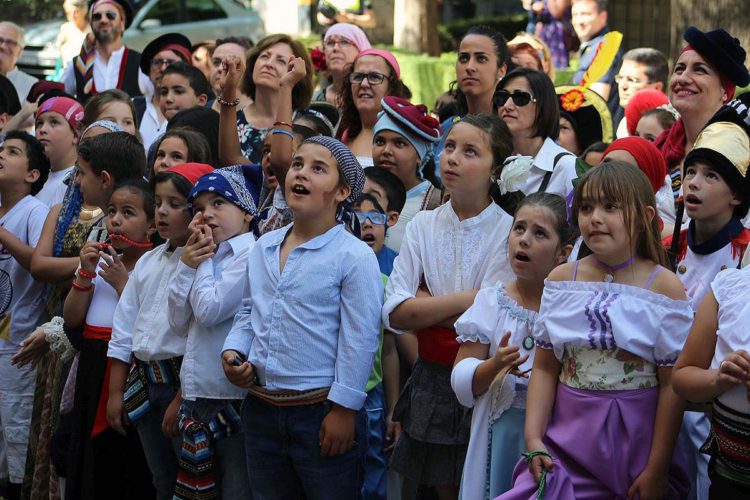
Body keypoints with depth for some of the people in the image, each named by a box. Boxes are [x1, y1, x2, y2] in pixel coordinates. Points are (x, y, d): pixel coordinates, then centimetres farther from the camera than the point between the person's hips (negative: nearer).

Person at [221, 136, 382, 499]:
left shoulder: (355, 257, -11)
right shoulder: (262, 248, 9)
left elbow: (359, 342, -13)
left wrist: (343, 409, -14)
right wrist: (233, 350, 4)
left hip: (321, 412, -6)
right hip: (260, 410, 6)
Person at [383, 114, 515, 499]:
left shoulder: (508, 231, -10)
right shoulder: (423, 225, 2)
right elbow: (395, 314, -8)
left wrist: (425, 304, -10)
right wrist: (466, 299, -15)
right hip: (431, 383, 4)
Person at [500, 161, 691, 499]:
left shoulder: (665, 287, -6)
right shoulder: (562, 279, 4)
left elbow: (672, 384, -7)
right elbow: (545, 368, 4)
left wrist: (657, 469, -8)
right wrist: (533, 436, -7)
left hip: (635, 438, -2)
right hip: (569, 435, 2)